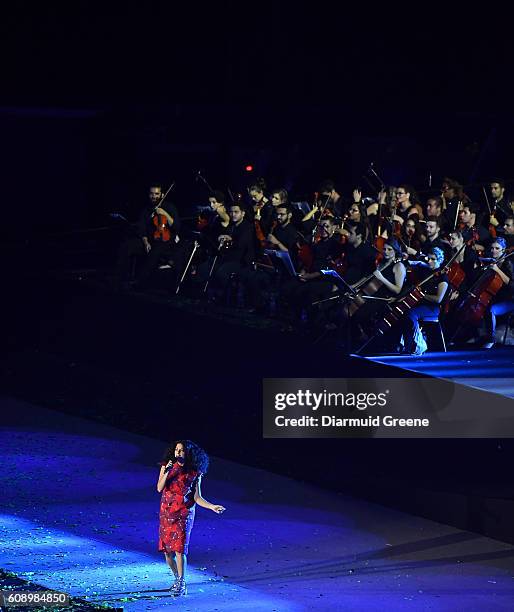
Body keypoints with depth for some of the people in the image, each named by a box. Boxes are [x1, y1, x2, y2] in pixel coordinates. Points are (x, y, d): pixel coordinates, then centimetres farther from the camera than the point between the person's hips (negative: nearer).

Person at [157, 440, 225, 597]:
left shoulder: (195, 473, -1)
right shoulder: (167, 466, 4)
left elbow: (197, 498, 1)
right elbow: (159, 488, -4)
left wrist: (212, 507, -12)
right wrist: (166, 473, -18)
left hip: (184, 513, -3)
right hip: (166, 512, 3)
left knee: (179, 548, -14)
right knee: (167, 550, 3)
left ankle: (181, 584, -7)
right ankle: (177, 578, 25)